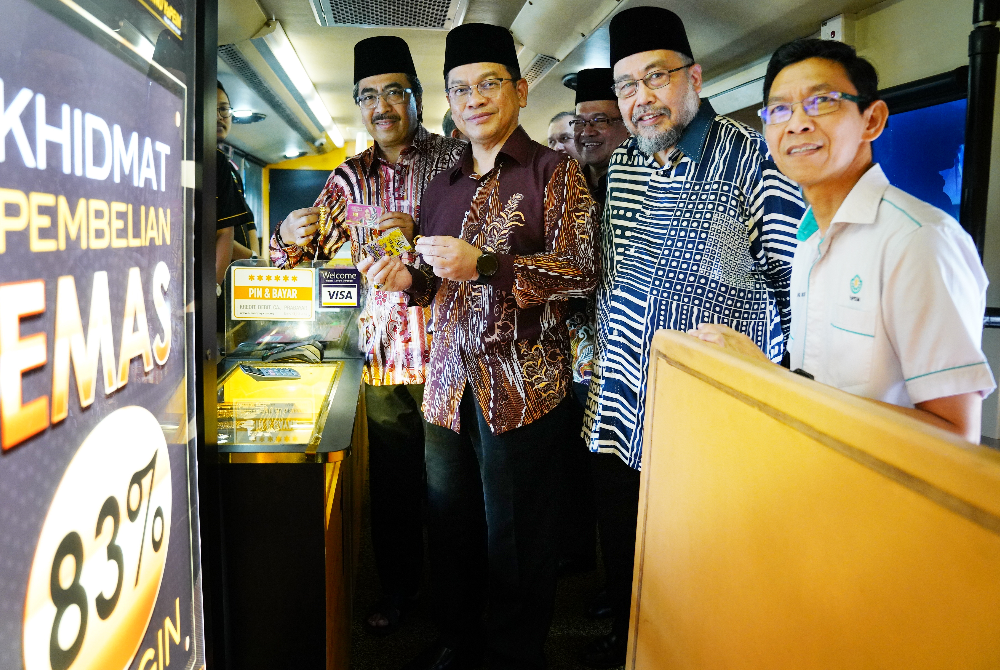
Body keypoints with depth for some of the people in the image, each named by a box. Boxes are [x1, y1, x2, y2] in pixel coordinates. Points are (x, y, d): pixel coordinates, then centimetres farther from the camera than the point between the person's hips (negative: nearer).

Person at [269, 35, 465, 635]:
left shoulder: (455, 159, -2)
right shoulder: (352, 177, 11)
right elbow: (306, 253, 10)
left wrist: (417, 233, -29)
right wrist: (291, 236, -13)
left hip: (445, 350, -3)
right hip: (383, 354, 4)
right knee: (391, 479, 11)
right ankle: (399, 586, 31)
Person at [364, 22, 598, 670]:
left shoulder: (555, 172, -2)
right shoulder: (444, 186, 16)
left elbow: (581, 272, -11)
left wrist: (483, 264, -20)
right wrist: (409, 279, 1)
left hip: (522, 384, -5)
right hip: (450, 380, 6)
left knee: (514, 536, 3)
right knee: (449, 520, 14)